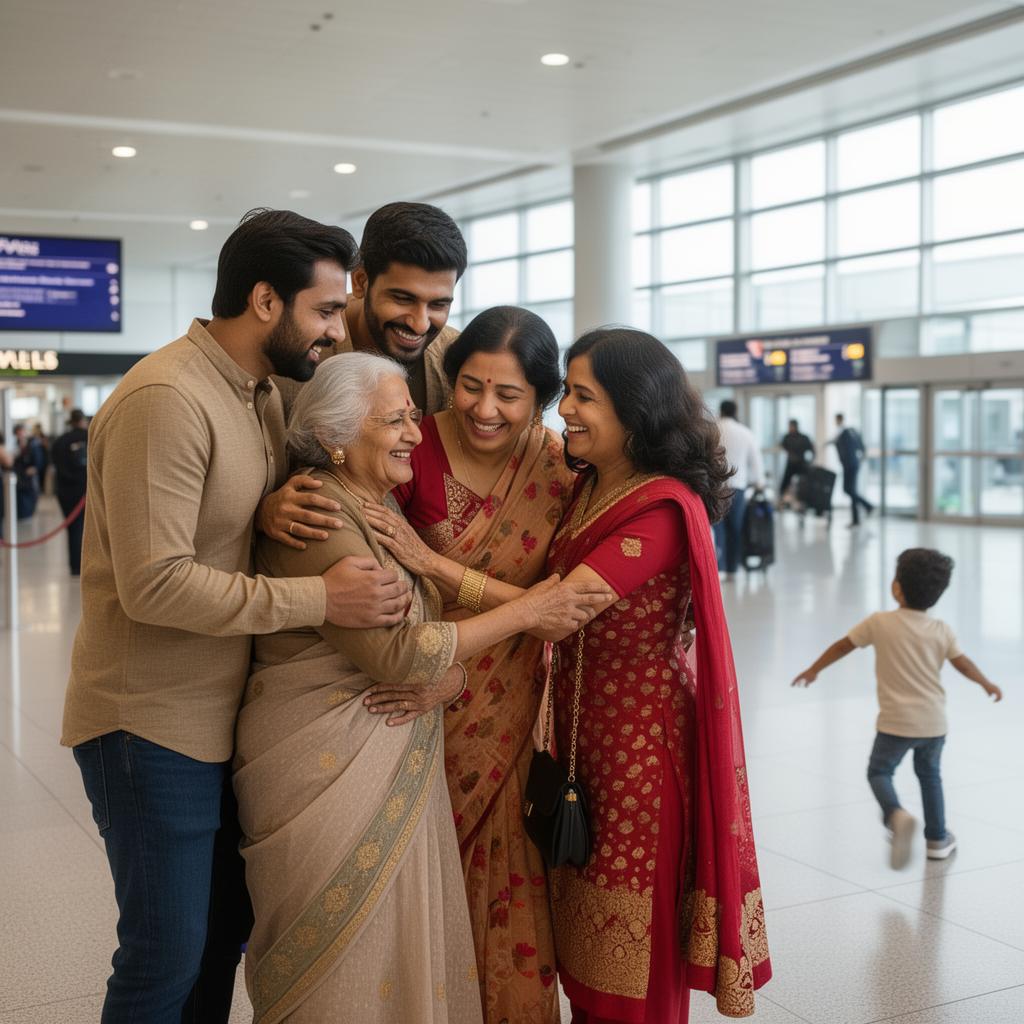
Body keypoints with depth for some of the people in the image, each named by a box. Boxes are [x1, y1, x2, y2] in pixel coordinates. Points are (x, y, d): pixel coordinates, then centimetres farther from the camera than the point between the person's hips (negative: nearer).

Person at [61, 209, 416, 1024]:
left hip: (225, 715, 9)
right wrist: (320, 599, -24)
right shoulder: (166, 398, -21)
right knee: (167, 958, 3)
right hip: (151, 727, -9)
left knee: (226, 930, 19)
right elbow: (155, 584, -27)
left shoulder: (264, 393, 8)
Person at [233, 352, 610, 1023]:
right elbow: (396, 651, -20)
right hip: (326, 767, -8)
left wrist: (446, 678, -14)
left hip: (397, 764, 8)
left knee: (402, 952, 14)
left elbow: (434, 628, 9)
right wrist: (526, 611, -15)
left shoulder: (386, 507, 11)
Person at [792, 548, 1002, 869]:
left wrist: (813, 670, 13)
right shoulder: (941, 630, -3)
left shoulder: (879, 623, -10)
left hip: (896, 722, -3)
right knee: (930, 775, 23)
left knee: (879, 771, 11)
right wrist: (987, 684, 26)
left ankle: (896, 815, -18)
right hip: (934, 721, 3)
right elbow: (962, 663, 6)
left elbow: (843, 646, -1)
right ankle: (937, 839, 29)